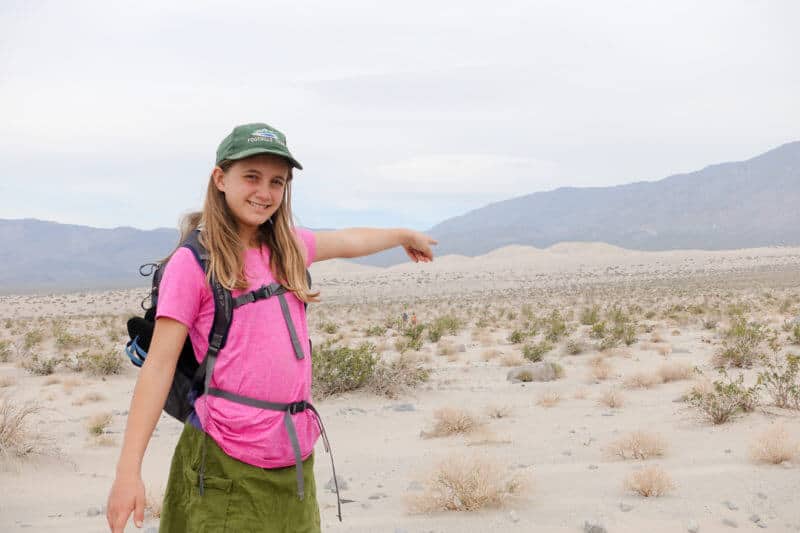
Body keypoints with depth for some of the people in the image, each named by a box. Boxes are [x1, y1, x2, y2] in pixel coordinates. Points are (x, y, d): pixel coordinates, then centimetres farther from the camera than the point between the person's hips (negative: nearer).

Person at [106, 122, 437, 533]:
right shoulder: (193, 261, -7)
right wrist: (128, 470, -15)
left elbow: (349, 242, 31)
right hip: (227, 465, -6)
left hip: (294, 461, 6)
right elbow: (159, 365, -10)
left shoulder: (287, 247, 11)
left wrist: (405, 235, 48)